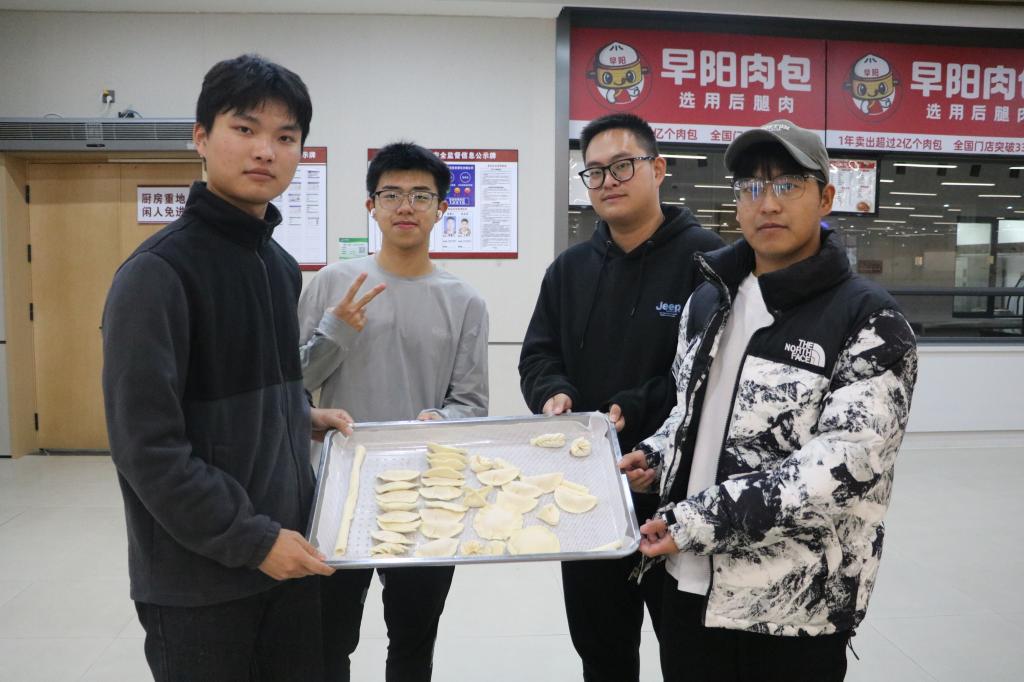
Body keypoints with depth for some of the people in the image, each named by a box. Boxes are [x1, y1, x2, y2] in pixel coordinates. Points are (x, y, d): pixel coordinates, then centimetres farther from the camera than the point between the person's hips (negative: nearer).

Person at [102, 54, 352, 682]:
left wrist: (303, 415, 3)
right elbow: (146, 444, -19)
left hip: (288, 556, 7)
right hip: (199, 577, -7)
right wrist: (251, 540, -17)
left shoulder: (282, 265, 8)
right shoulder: (159, 270, -16)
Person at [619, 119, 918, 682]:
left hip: (797, 607, -5)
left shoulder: (870, 322, -11)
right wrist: (655, 456, 0)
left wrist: (695, 521, -22)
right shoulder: (707, 299, 7)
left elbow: (841, 465, -21)